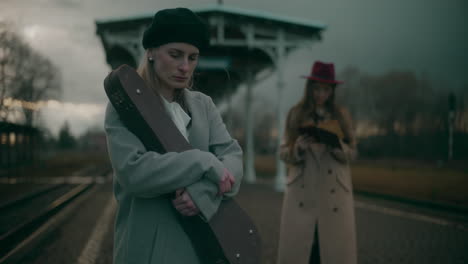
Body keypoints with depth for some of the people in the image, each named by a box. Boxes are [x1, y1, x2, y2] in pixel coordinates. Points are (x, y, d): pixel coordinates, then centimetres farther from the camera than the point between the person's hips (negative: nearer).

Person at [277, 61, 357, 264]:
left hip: (333, 191, 1)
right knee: (296, 246, -4)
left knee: (334, 246, -2)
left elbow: (351, 153, 7)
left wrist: (337, 146, -13)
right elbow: (283, 153, 5)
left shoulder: (341, 116, 8)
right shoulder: (296, 114, 6)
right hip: (302, 191, 0)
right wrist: (299, 147, -15)